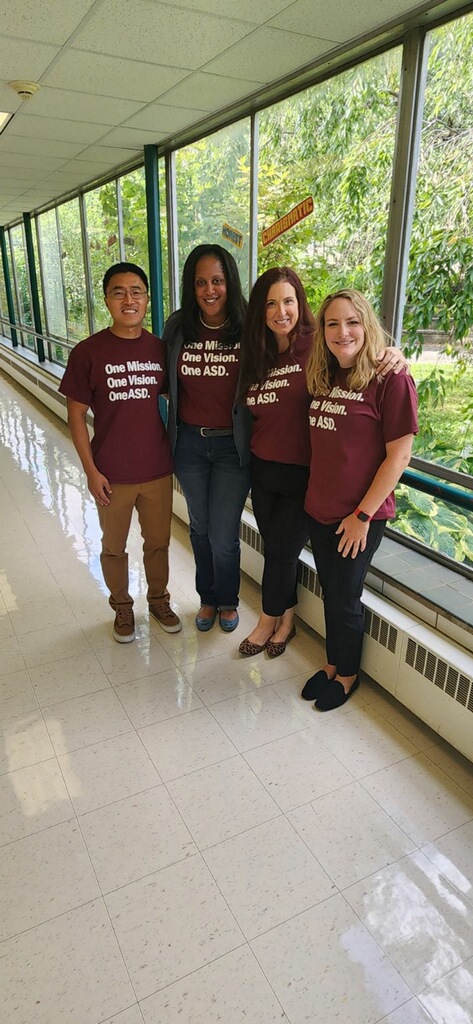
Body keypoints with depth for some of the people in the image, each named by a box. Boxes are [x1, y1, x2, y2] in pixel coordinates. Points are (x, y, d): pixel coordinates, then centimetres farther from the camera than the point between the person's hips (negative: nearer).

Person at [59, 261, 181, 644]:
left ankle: (159, 599, 41)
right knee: (114, 547, 15)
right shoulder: (88, 352, -9)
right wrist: (91, 471, -9)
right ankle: (122, 606, 39)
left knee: (158, 542, 17)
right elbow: (77, 415, -6)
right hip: (112, 475, -2)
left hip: (158, 469, 2)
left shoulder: (161, 348, -2)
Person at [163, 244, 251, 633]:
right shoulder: (177, 327, -1)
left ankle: (227, 600, 32)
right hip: (190, 443, 3)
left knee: (224, 536, 4)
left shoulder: (249, 328, -10)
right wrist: (173, 430, 6)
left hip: (233, 445, -3)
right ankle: (207, 597, 40)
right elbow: (167, 383, 9)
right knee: (200, 527, 18)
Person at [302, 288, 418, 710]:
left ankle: (347, 674, 33)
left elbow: (398, 456, -15)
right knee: (330, 592, 19)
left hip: (359, 516, -6)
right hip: (319, 510, 6)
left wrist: (363, 514, -15)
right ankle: (332, 664, 40)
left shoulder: (391, 379, -14)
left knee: (345, 599, 9)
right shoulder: (323, 379, 6)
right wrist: (314, 496, 6)